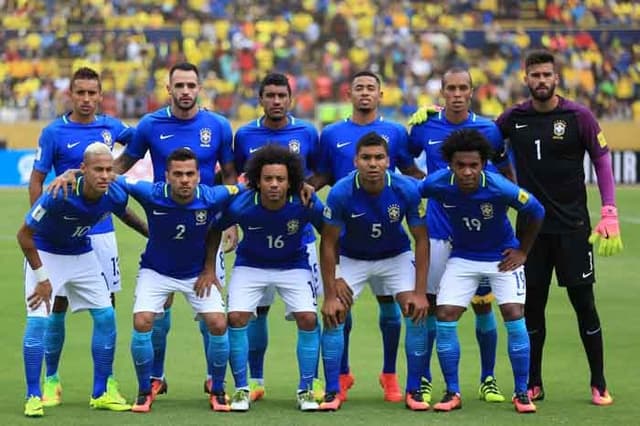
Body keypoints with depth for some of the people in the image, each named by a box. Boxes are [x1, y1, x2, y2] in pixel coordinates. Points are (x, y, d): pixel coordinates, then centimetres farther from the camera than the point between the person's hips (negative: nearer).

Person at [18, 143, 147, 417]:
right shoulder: (58, 196, -35)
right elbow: (24, 234, -24)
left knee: (106, 317, 0)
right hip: (45, 254, -5)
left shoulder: (115, 196, -21)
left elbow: (126, 216, 7)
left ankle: (100, 394, 12)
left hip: (82, 255, 5)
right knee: (37, 320, -16)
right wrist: (42, 278, -21)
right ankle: (33, 397, -4)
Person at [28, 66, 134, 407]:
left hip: (101, 230, 3)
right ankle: (51, 380, 12)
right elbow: (36, 181, -2)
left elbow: (138, 139, 26)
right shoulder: (54, 133, -5)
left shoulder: (110, 126, 5)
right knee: (57, 305, 1)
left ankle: (107, 381, 11)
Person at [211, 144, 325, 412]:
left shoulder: (306, 204, -26)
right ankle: (241, 390, 1)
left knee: (308, 318, -16)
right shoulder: (240, 207, -26)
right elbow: (213, 231, -7)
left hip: (294, 265, 0)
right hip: (250, 266, 0)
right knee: (236, 318, -17)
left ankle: (306, 390, 2)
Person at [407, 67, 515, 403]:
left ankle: (488, 379, 14)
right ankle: (423, 379, 9)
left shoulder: (488, 130, 0)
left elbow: (507, 174, 12)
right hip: (437, 231, 0)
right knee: (428, 303, -1)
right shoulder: (425, 128, 1)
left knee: (483, 304, 2)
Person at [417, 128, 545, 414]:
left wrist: (522, 252, -4)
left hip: (502, 256, -2)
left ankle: (521, 393, 0)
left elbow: (536, 212, -12)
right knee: (445, 316, -9)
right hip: (462, 257, 2)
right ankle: (452, 393, 3)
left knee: (514, 316, -14)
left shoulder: (500, 188, -29)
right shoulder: (437, 184, -23)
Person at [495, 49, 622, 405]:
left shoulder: (578, 116, -5)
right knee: (532, 305, 6)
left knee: (584, 303, -1)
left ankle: (599, 385, 8)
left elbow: (603, 161, -3)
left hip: (572, 226, -3)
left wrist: (610, 213, -12)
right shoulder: (514, 118, 4)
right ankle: (534, 385, 16)